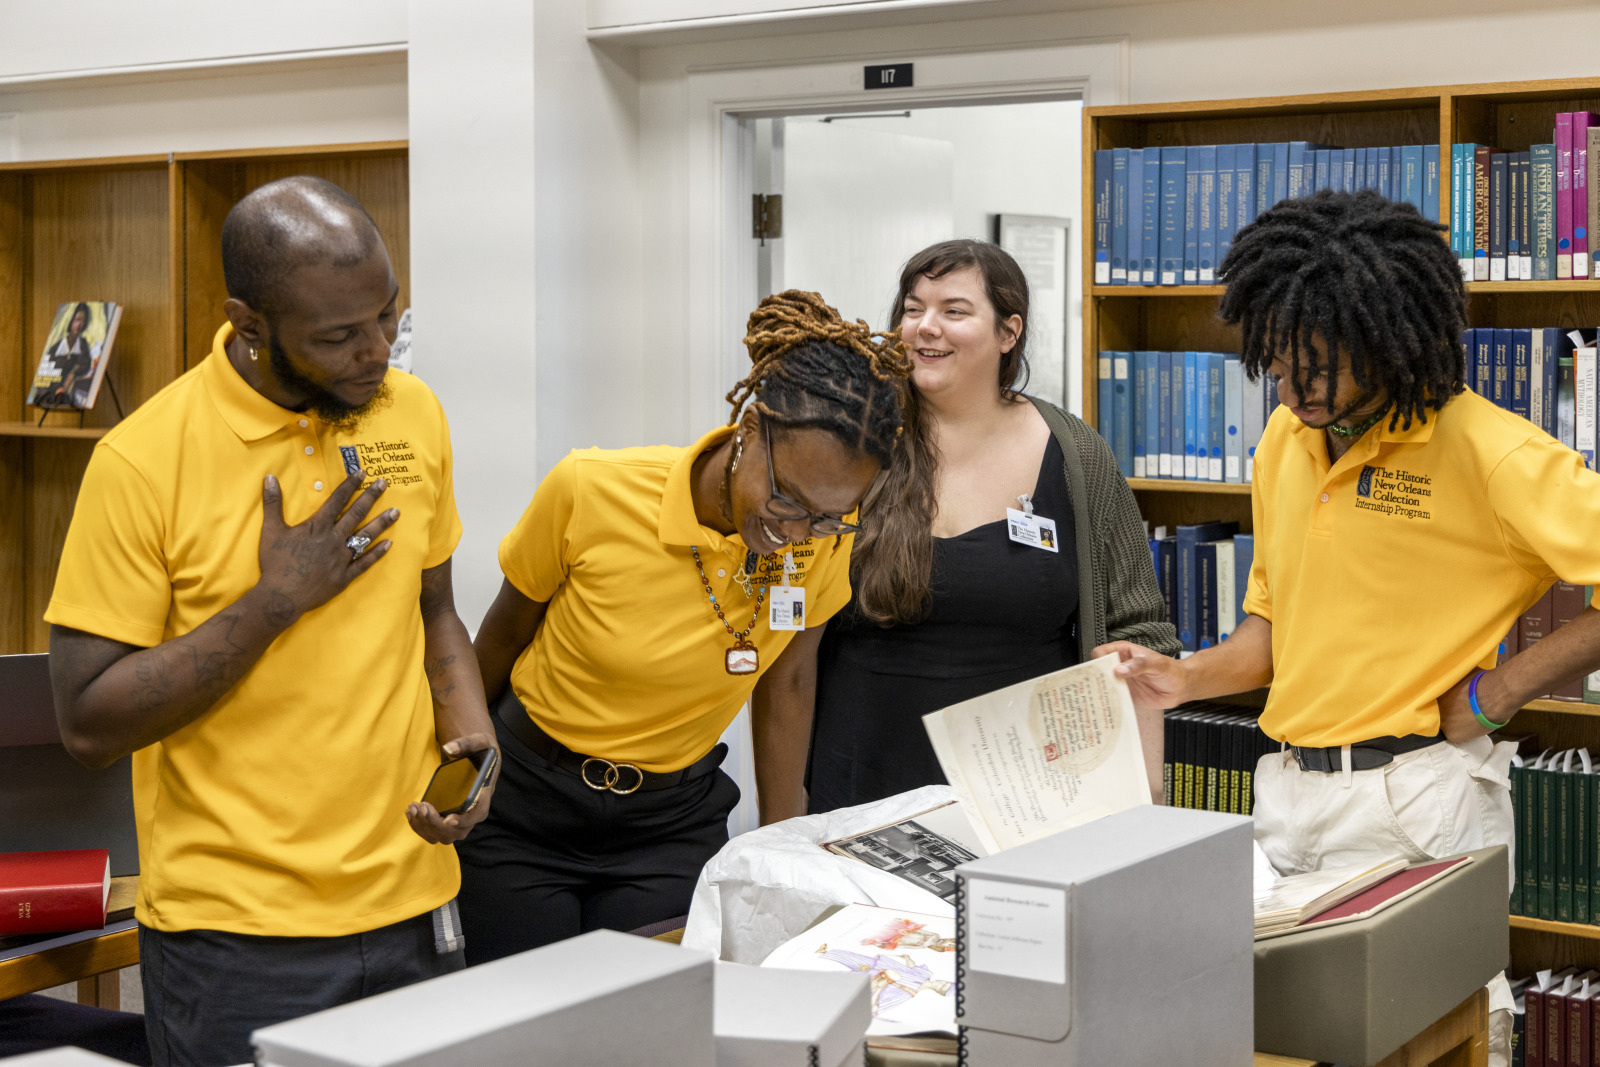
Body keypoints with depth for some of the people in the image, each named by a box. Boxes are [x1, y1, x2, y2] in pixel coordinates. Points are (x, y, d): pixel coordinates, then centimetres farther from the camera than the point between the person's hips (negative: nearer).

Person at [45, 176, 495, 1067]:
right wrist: (276, 599, -19)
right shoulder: (146, 459, -14)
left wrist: (470, 734, -4)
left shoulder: (414, 414, 2)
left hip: (415, 901, 5)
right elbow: (91, 725, -13)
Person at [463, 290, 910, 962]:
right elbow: (504, 636, -4)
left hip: (676, 821, 2)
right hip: (525, 805, -1)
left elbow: (786, 681, 0)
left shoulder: (828, 537, -17)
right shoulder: (590, 491, -23)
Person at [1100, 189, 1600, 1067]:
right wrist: (1188, 678, 2)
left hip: (1416, 797, -7)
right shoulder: (1286, 441, 9)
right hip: (1287, 791, 7)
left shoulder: (1485, 450, -14)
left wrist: (1499, 690, -15)